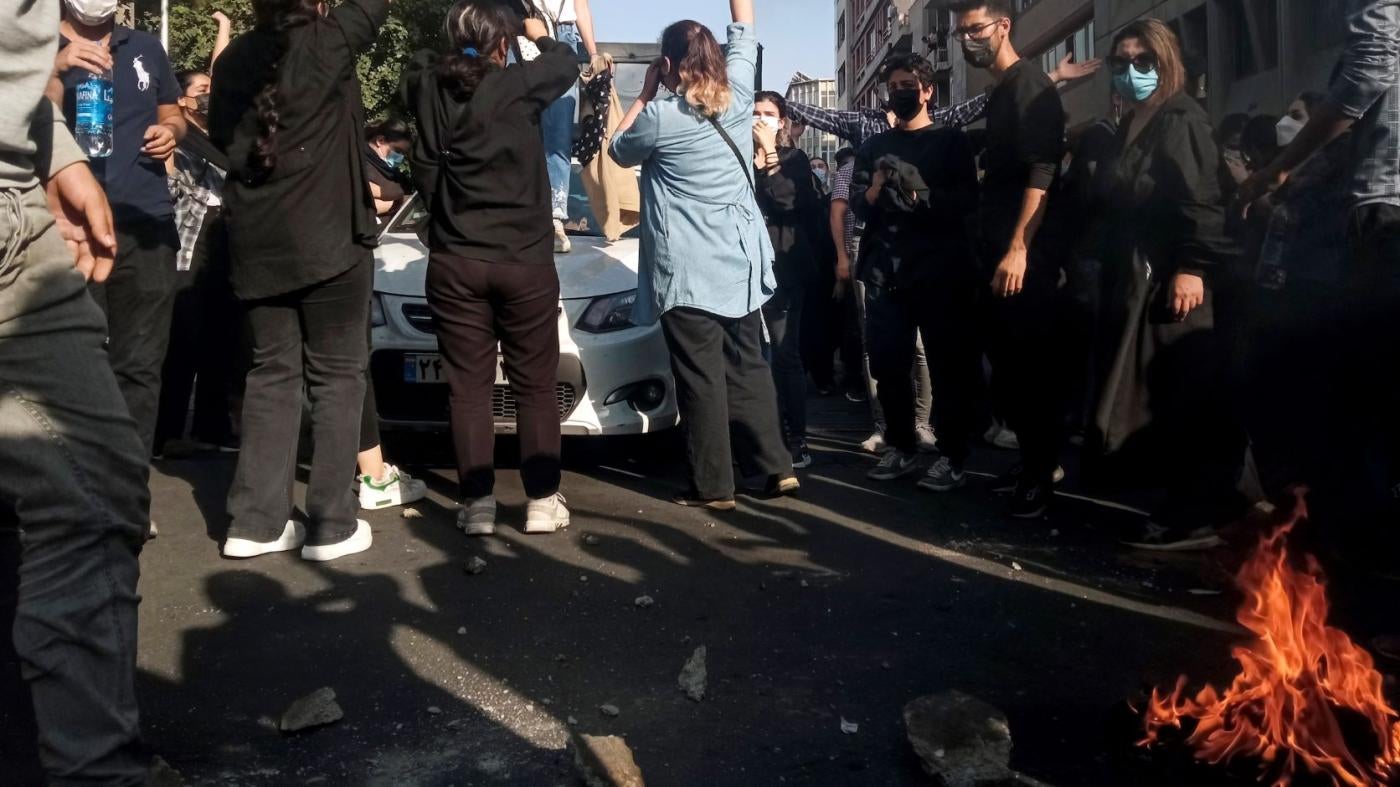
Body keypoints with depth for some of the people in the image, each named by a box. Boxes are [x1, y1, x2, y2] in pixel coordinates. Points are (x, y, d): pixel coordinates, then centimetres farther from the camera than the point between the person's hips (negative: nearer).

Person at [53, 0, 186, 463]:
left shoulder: (145, 48, 16)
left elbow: (172, 114, 24)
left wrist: (171, 131, 1)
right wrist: (56, 67, -22)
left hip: (147, 224, 3)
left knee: (140, 364, 3)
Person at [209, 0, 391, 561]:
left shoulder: (233, 60, 9)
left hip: (256, 243, 5)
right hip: (327, 237, -5)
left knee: (273, 374, 11)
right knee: (336, 376, 2)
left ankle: (255, 521, 9)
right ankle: (331, 526, 3)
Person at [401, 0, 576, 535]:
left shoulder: (430, 89, 1)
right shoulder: (517, 85, -7)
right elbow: (567, 63, 11)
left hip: (454, 262, 2)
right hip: (524, 260, -2)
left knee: (468, 386, 6)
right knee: (535, 384, 7)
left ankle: (477, 503, 6)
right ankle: (542, 501, 8)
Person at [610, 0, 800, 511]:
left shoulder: (660, 117, -10)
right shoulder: (738, 97, 3)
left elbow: (620, 152, 10)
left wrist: (645, 94, 12)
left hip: (687, 271, -5)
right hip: (741, 262, 6)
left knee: (701, 378, -1)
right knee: (748, 367, 13)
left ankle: (713, 486, 3)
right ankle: (777, 467, 15)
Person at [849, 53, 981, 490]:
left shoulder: (951, 142, 9)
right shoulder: (873, 147, 18)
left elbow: (967, 202, -3)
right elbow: (858, 206, 8)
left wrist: (920, 194, -17)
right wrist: (876, 190, -13)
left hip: (941, 268, -3)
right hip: (884, 270, 4)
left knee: (948, 363, -4)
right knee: (887, 363, 5)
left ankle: (952, 456, 1)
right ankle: (901, 448, 16)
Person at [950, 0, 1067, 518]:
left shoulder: (1029, 86, -9)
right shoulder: (999, 93, 18)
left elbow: (1042, 173, -19)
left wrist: (1018, 248, -27)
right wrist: (992, 247, 17)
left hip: (1026, 255, -9)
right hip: (998, 251, 9)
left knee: (1031, 363, -4)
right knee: (1006, 362, 13)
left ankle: (1042, 472, 5)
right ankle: (1030, 458, 24)